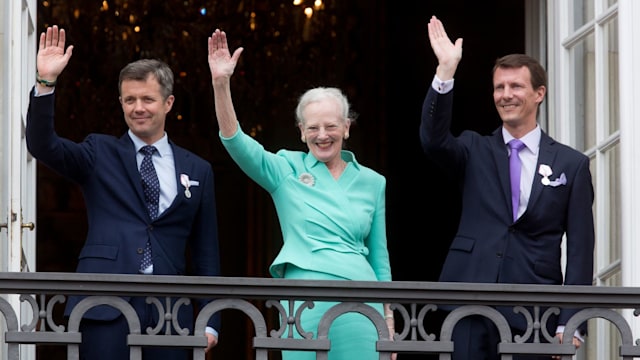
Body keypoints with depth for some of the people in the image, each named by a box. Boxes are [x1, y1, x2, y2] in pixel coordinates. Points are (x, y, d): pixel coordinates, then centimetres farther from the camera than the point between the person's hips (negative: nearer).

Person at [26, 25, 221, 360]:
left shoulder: (197, 170, 14)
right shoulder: (100, 154, 11)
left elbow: (206, 250, 14)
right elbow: (42, 145, -6)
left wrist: (210, 321, 8)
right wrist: (46, 83, -19)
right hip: (106, 307, -1)